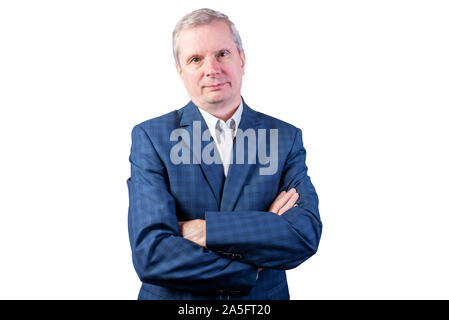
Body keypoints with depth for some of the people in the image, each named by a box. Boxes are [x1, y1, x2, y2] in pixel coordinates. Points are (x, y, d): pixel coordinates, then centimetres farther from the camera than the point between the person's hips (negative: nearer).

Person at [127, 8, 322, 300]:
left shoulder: (286, 138, -6)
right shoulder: (150, 137, -12)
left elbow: (306, 235, -18)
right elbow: (150, 254, -21)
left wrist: (205, 229, -24)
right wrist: (254, 266, -20)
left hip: (264, 298, 2)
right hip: (173, 298, -1)